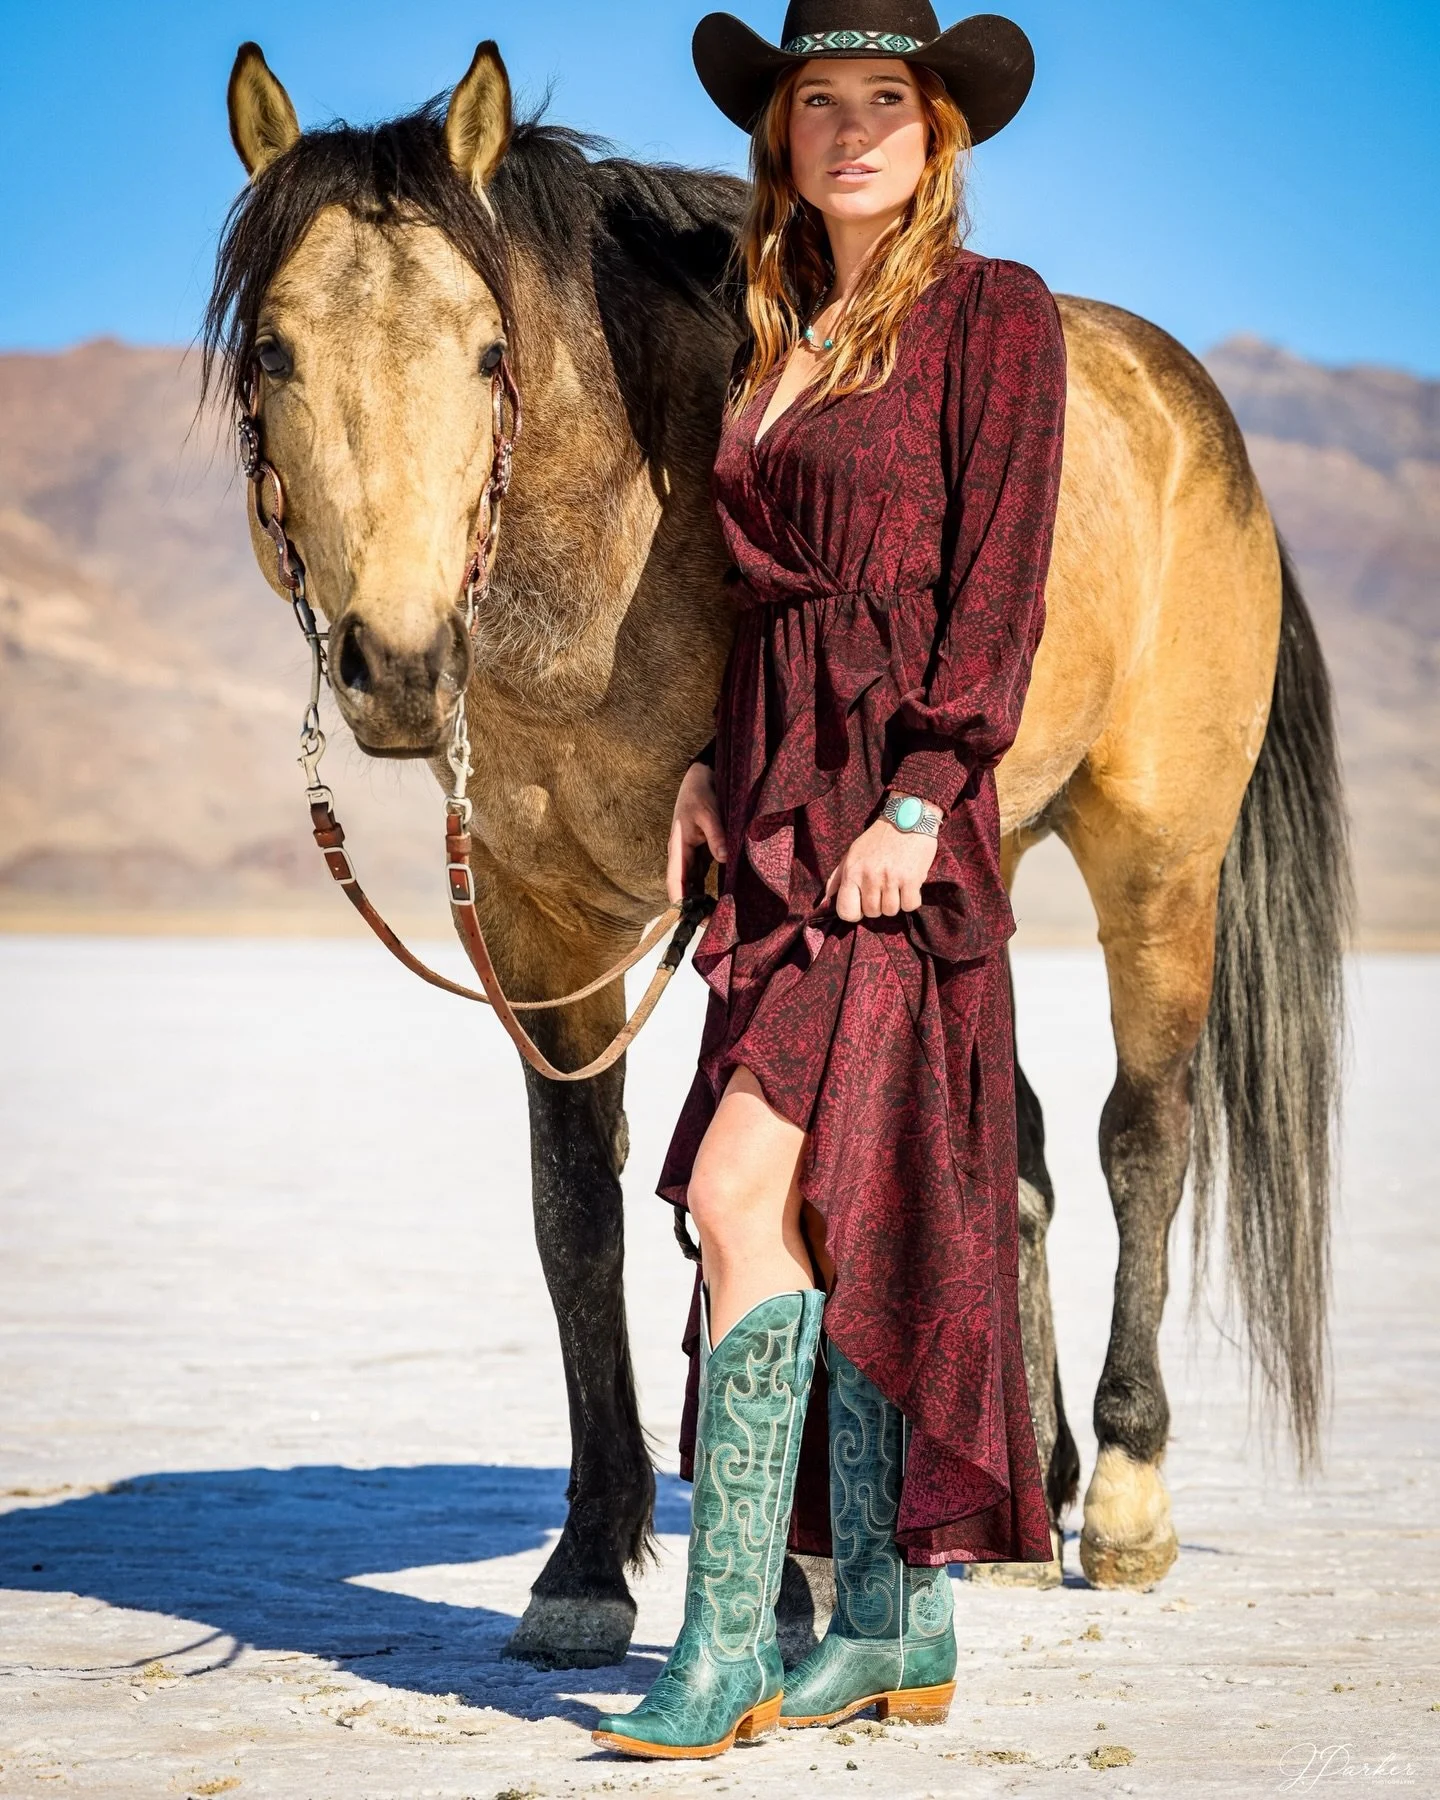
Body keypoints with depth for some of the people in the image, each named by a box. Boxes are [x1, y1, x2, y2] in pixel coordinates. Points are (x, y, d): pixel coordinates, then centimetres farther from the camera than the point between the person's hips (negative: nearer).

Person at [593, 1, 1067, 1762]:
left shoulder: (994, 317, -4)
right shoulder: (779, 334, 16)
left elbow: (995, 590, -10)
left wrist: (917, 804, -18)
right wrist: (717, 762, 8)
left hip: (892, 815, -8)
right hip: (775, 807, 8)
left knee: (743, 1195, -15)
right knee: (831, 1223, 9)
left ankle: (724, 1640, -11)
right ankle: (893, 1615, 18)